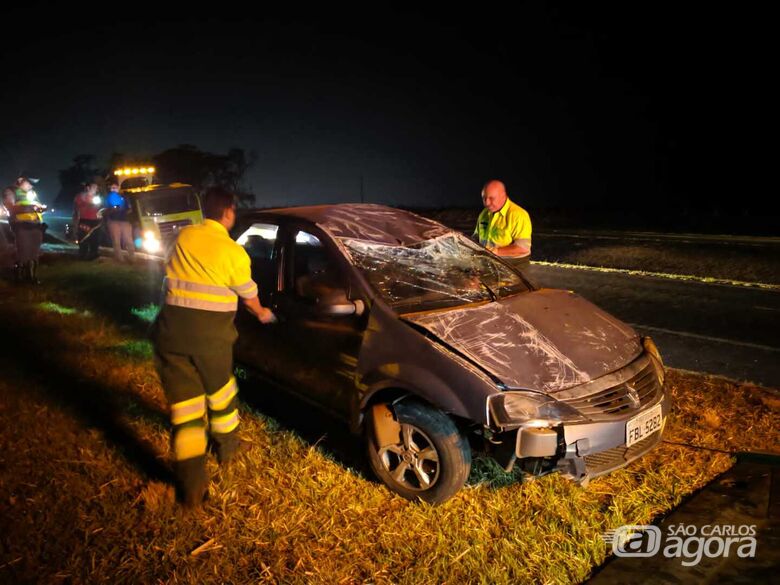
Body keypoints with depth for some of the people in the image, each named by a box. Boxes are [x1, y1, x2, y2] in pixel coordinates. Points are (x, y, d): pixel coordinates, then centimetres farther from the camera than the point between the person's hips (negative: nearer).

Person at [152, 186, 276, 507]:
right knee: (219, 391, 23)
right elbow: (249, 297, 9)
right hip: (210, 336, -2)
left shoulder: (183, 237, 6)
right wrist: (263, 314, 30)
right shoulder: (234, 252, -5)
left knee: (184, 402, 8)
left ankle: (192, 486, 10)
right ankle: (226, 446, 46)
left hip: (171, 332, 3)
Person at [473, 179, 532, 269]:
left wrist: (496, 251, -18)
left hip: (513, 266, -6)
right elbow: (476, 236, 27)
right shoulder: (484, 213, 13)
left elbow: (523, 248, -18)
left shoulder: (518, 215, -11)